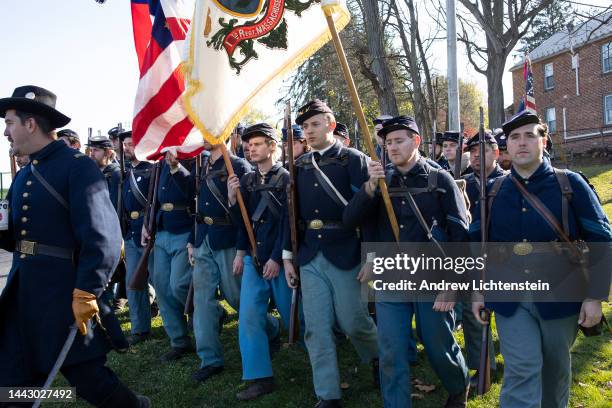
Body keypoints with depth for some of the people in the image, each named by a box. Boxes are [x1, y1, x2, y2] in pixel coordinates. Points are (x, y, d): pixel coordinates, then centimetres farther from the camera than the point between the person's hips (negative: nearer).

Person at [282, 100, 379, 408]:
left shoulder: (353, 159, -4)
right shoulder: (300, 166, 10)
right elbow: (292, 211, 11)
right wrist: (287, 256, 8)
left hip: (345, 254, -4)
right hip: (310, 257, 4)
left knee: (352, 321, 5)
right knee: (317, 328, 6)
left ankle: (378, 356, 39)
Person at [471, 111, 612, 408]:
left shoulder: (570, 183, -4)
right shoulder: (494, 190, 2)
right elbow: (478, 242, 8)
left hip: (560, 297, 0)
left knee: (556, 369, 17)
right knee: (521, 370, -4)